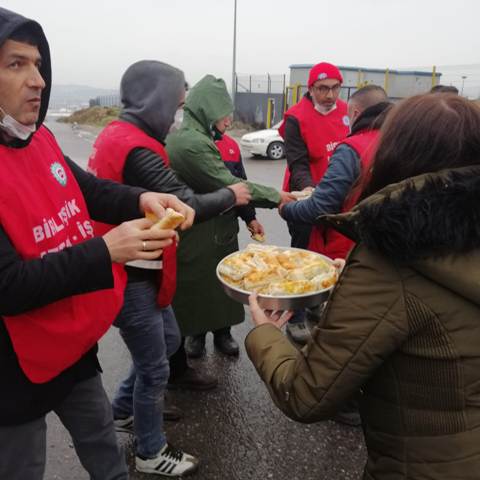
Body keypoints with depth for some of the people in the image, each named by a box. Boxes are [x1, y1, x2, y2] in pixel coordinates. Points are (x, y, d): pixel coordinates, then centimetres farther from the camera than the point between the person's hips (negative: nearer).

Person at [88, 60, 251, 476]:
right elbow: (186, 206, -25)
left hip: (133, 268, 10)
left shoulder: (118, 134, 7)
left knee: (168, 339, 24)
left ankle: (124, 410, 41)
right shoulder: (137, 148, -24)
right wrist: (230, 196, -8)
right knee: (154, 367, 7)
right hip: (130, 276, -10)